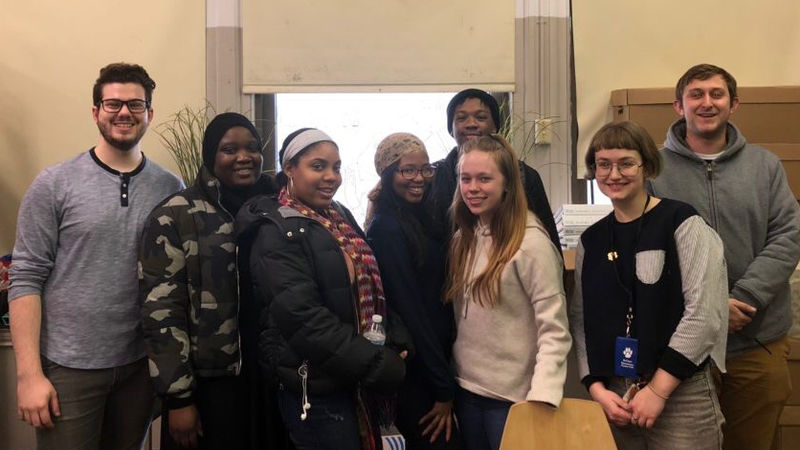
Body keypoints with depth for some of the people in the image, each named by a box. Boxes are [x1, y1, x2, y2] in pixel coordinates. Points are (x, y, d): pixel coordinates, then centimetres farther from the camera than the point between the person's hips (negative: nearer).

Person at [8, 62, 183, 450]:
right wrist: (29, 374, -11)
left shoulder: (171, 189, 1)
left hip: (141, 366, 3)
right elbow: (26, 280, -7)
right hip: (68, 368, -2)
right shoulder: (53, 185, -5)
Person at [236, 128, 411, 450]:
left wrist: (396, 345, -1)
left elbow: (374, 290, 14)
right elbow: (302, 315, -23)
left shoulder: (341, 217, 11)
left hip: (357, 382, 8)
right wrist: (376, 364, -21)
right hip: (316, 389, -8)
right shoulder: (278, 233, -13)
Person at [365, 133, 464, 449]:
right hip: (415, 373, -8)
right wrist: (443, 389, -16)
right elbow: (409, 310, -19)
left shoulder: (421, 219, 8)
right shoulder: (387, 228, -17)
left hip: (436, 362, 8)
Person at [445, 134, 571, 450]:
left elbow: (554, 331, -18)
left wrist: (541, 397, -27)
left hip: (513, 396, -6)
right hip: (466, 388, 6)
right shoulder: (462, 240, 5)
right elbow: (459, 317, 8)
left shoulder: (531, 243, -15)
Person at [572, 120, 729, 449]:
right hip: (614, 395, 4)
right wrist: (597, 388, -4)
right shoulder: (591, 240, 6)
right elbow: (581, 320, 7)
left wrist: (658, 389, -15)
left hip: (681, 394, -4)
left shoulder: (682, 223, -7)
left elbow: (704, 313, -13)